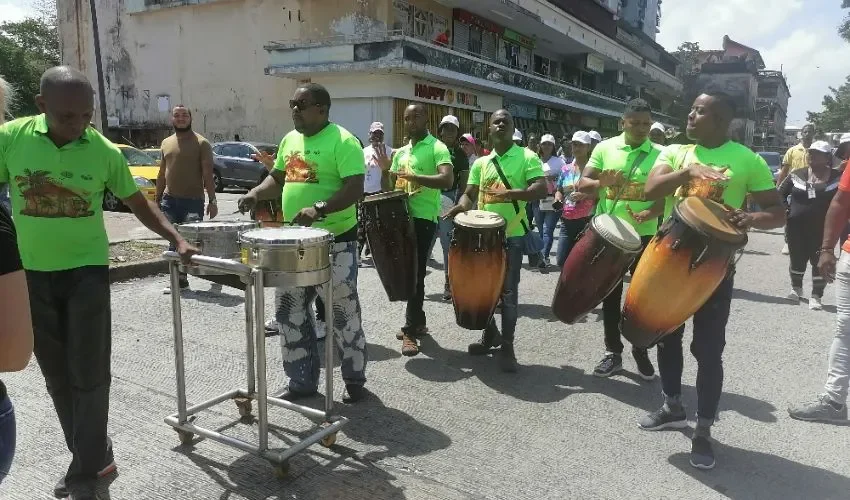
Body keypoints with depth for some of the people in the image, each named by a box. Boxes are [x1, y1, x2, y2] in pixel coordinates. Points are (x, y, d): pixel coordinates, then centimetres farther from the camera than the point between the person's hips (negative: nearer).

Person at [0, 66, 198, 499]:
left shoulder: (105, 151, -7)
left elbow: (138, 203, 4)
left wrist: (176, 240, -7)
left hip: (86, 270, -2)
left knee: (88, 374, 0)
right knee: (57, 376, 12)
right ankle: (93, 454, 29)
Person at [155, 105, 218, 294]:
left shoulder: (201, 143, -3)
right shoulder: (166, 143, 13)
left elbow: (208, 175, -7)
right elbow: (162, 174, 17)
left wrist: (212, 201, -13)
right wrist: (157, 200, 14)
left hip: (193, 201, -5)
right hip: (170, 200, 5)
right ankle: (179, 280, 13)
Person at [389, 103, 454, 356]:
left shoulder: (437, 148, -7)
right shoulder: (401, 152, 17)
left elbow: (448, 180, -23)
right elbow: (392, 184, 23)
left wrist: (413, 176, -28)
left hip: (424, 217, -8)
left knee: (416, 273, -7)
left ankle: (411, 330, 0)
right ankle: (417, 321, 27)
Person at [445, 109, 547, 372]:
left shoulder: (527, 157, -2)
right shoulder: (480, 163, 12)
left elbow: (541, 189, -12)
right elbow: (470, 194, 11)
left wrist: (512, 193, -28)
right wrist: (462, 205, -13)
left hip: (512, 234, -4)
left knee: (508, 291, -1)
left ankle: (507, 346, 9)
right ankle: (490, 334, 30)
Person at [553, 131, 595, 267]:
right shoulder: (566, 169, 12)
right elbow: (559, 190, 20)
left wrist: (584, 195, -22)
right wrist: (558, 198, -1)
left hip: (587, 220, -4)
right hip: (567, 221, 4)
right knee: (561, 261, 4)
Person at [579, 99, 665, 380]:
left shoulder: (660, 155, 0)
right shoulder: (604, 148, 1)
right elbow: (583, 183, -2)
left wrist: (653, 211, -22)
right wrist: (600, 183, -25)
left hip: (644, 236, 0)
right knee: (610, 295, 8)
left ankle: (641, 351, 25)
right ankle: (613, 352, 21)